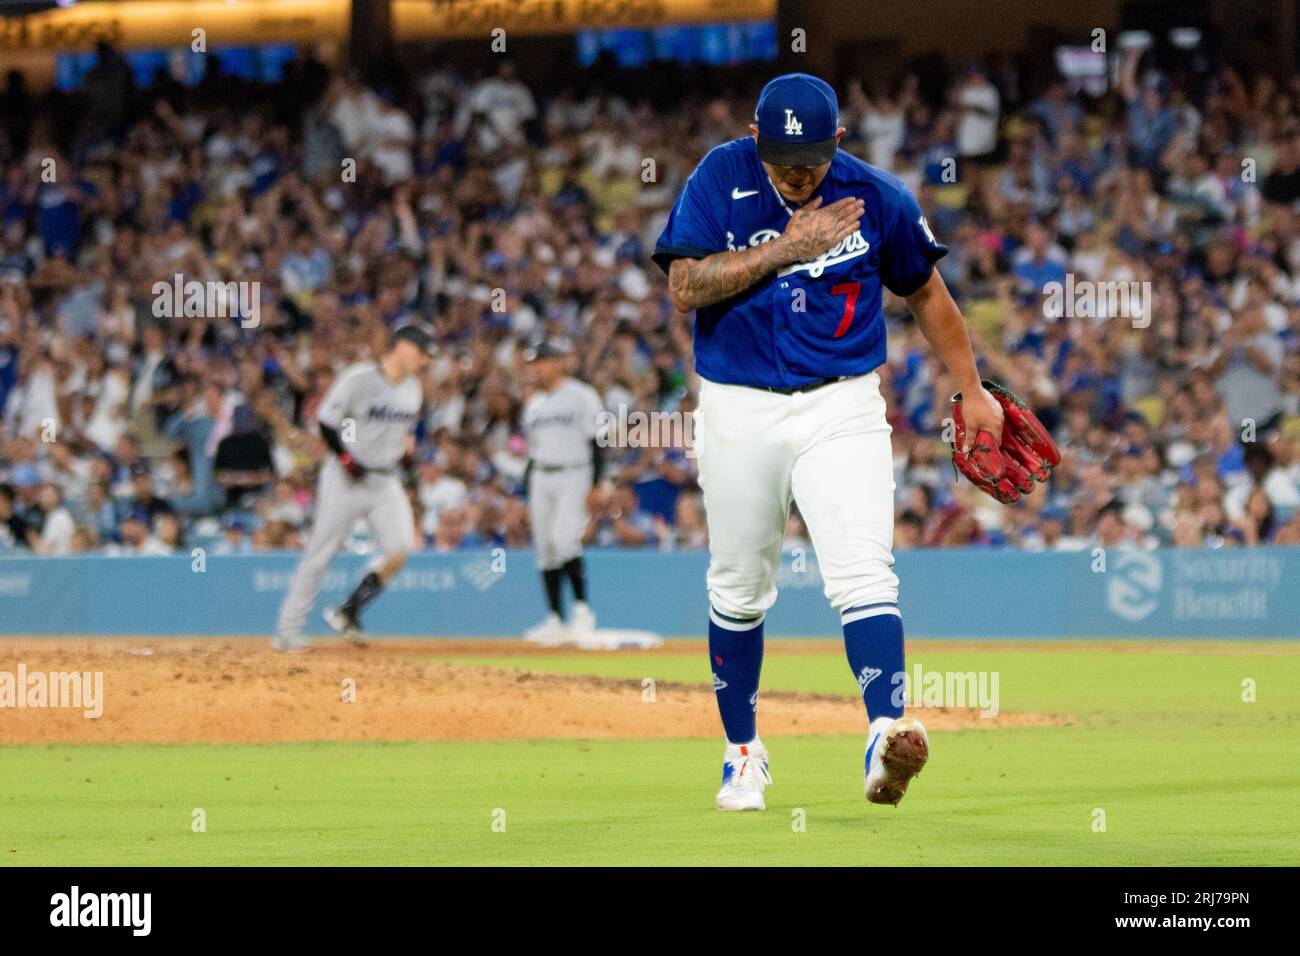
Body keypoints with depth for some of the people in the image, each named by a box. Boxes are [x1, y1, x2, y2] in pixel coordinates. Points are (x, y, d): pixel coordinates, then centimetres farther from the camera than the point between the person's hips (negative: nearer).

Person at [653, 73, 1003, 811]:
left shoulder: (877, 198, -3)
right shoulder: (721, 180, -5)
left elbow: (926, 291, 12)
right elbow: (686, 287, -15)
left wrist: (971, 390, 14)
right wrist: (785, 247, -20)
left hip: (842, 410, -1)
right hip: (739, 411, 1)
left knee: (864, 572, -18)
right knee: (739, 591, 11)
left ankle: (886, 736, -31)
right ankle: (744, 752, 27)